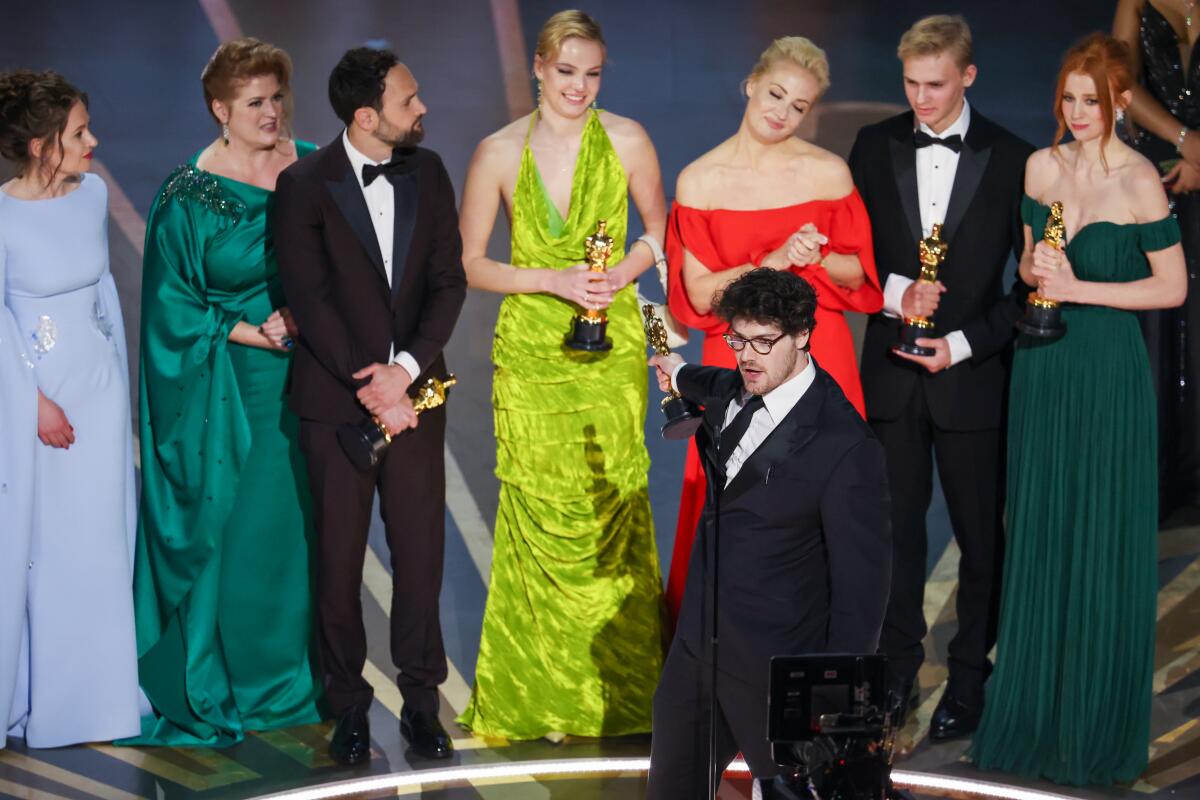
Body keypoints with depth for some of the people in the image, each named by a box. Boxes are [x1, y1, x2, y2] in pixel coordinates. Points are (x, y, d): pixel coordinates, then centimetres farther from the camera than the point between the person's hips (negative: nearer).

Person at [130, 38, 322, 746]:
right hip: (225, 389, -3)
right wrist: (254, 333, -13)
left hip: (307, 380, 3)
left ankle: (299, 673, 25)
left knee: (302, 523, 9)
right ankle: (216, 683, 20)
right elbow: (173, 305, -5)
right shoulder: (188, 194, -7)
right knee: (228, 527, 3)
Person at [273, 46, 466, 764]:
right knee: (339, 557, 5)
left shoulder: (428, 172, 5)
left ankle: (422, 701, 19)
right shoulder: (305, 184, -7)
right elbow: (310, 299, -10)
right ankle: (349, 705, 19)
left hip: (414, 390, 3)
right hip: (337, 399, -3)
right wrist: (369, 389, -14)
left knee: (421, 551, 5)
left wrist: (405, 369, -11)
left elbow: (449, 281, 1)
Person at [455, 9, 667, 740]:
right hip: (532, 350, -1)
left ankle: (618, 687, 19)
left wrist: (624, 271, -8)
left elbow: (660, 232, 12)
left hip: (613, 345, 1)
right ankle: (539, 692, 16)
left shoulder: (627, 141, -1)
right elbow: (470, 263, 1)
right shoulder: (500, 152, -3)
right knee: (541, 516, 0)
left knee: (612, 507, 2)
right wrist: (554, 280, -12)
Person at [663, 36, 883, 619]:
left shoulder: (829, 172, 1)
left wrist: (819, 259, -16)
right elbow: (698, 292, -5)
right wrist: (772, 262, -18)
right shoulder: (699, 180, -2)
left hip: (819, 358, 1)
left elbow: (858, 274, 5)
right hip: (734, 363, -1)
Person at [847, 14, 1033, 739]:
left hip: (972, 373, -2)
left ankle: (971, 673, 21)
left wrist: (965, 343, -12)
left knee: (979, 530, 7)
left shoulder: (1011, 159, -5)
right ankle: (899, 664, 25)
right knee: (898, 522, 11)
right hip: (893, 371, 2)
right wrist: (894, 293, -12)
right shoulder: (876, 147, 3)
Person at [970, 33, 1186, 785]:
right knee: (1039, 536, 11)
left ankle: (1098, 724, 20)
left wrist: (1078, 287, -14)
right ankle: (1034, 712, 24)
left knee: (1104, 545, 4)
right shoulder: (1042, 166, 5)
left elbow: (1173, 286, -8)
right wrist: (1034, 270, -7)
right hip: (1043, 363, 5)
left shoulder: (1139, 179, -11)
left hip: (1108, 370, -5)